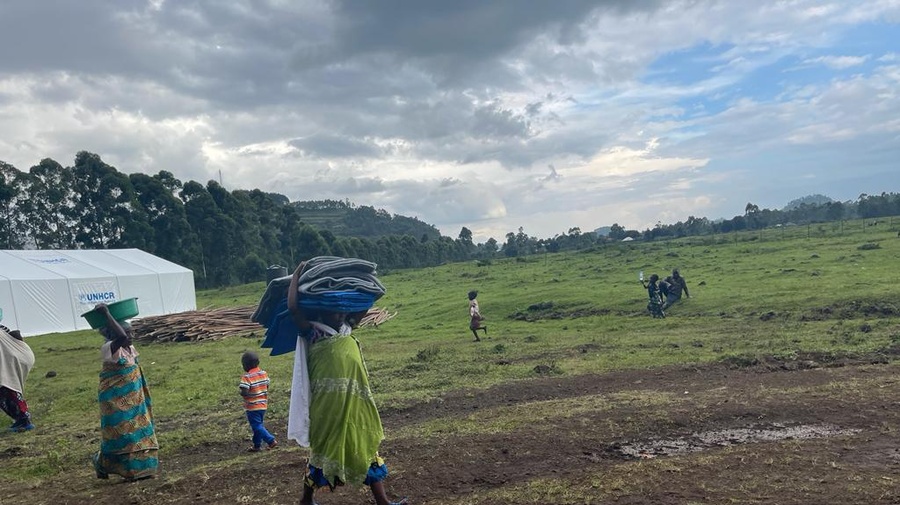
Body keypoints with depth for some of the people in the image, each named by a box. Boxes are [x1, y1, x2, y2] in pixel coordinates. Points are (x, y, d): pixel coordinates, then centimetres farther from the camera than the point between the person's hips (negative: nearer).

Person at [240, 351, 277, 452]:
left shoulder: (247, 377, -20)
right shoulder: (264, 374, 1)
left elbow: (244, 392, -26)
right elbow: (267, 387, 8)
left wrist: (241, 393, -5)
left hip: (252, 407, -7)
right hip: (263, 405, 7)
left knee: (257, 426, 1)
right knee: (259, 424, 18)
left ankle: (271, 440, -9)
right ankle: (257, 445, 25)